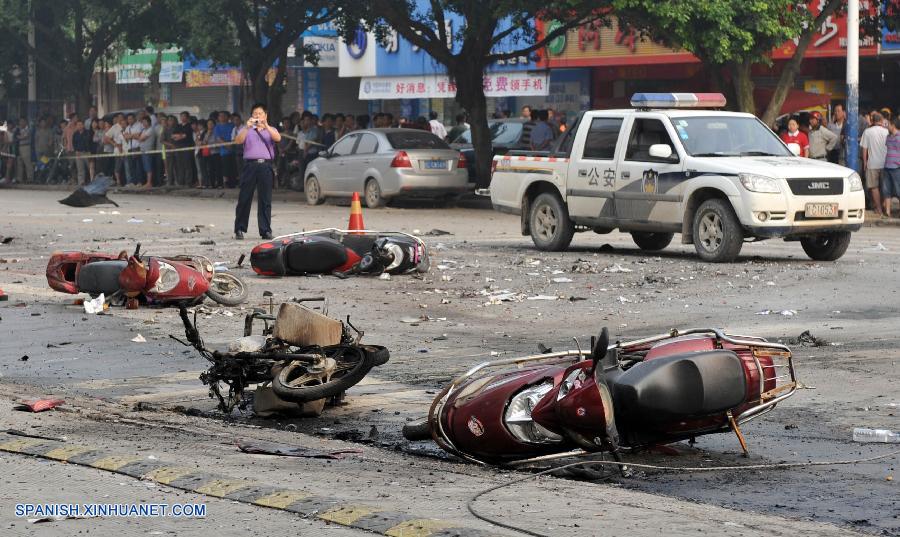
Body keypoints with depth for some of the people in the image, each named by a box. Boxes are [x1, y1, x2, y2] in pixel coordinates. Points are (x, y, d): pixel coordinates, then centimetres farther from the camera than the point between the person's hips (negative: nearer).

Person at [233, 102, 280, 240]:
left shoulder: (271, 130, 16)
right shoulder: (247, 130, 15)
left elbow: (278, 138, -6)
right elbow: (238, 141, -4)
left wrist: (266, 126, -18)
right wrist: (247, 127, -17)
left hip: (266, 165, 0)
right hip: (250, 165, 0)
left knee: (265, 200, -1)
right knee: (244, 198, -2)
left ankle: (265, 230, 1)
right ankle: (239, 229, 3)